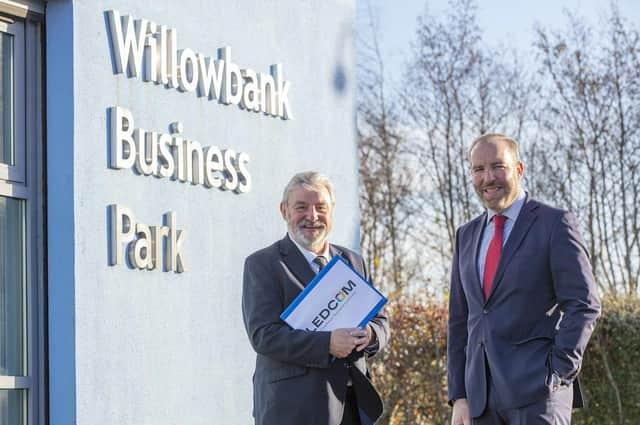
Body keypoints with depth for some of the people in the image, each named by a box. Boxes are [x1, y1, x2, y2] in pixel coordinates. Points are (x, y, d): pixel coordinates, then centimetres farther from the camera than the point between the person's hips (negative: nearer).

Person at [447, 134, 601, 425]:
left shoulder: (554, 224, 0)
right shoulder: (467, 236, 17)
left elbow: (584, 305, -5)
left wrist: (558, 373, -12)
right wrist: (459, 396, 10)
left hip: (537, 391, -5)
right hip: (482, 397, 5)